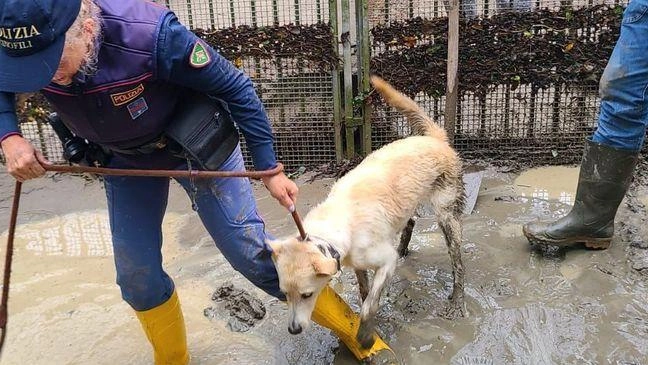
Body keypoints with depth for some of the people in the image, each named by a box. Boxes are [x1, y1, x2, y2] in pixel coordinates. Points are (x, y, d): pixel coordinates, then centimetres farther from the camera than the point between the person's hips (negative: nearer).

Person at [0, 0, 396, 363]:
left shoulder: (150, 33, -37)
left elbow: (236, 88, -23)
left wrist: (271, 169, -17)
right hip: (125, 159, 5)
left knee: (250, 250, -3)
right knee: (136, 275, 6)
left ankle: (351, 328, 19)